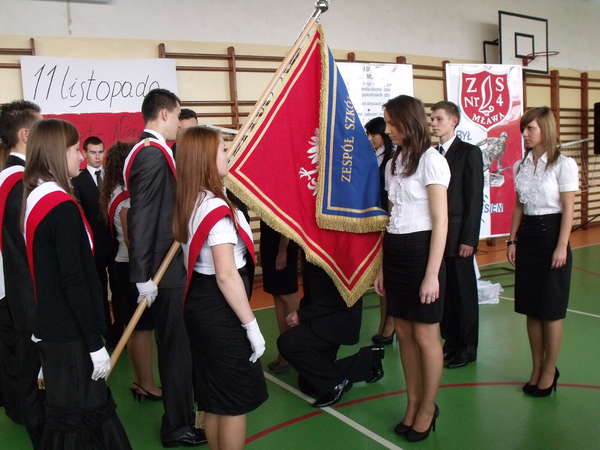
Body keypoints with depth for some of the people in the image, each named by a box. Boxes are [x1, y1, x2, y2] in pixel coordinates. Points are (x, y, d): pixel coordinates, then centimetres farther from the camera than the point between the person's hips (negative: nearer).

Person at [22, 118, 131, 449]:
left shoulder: (33, 198, 6)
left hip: (50, 326, 9)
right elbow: (75, 281, -22)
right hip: (71, 334, -9)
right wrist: (95, 344, -17)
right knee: (78, 420, 5)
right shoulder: (63, 206, -20)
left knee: (65, 414, 20)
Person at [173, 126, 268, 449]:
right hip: (221, 312, -9)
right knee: (235, 402, 5)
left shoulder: (187, 204, 7)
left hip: (198, 304, 9)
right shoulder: (217, 209, -21)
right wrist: (252, 325, -18)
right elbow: (227, 276, -24)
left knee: (213, 399, 20)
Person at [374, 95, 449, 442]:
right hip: (394, 252, 7)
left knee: (425, 336, 4)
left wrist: (432, 274, -15)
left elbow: (441, 222, -12)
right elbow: (394, 217, 13)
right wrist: (383, 267, 11)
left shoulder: (431, 160, -9)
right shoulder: (394, 163, 12)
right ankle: (413, 403, 27)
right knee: (404, 333, 12)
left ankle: (428, 407, 22)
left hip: (421, 251, -7)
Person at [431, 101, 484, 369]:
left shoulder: (469, 153, -5)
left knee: (463, 292, 5)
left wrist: (468, 239, -14)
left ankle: (467, 348, 17)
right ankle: (451, 342, 24)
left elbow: (475, 199, -9)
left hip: (458, 237, -5)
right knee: (443, 291, 10)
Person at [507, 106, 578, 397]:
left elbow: (568, 208, -10)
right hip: (526, 237, 6)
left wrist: (562, 246, -14)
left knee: (551, 308, 2)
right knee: (530, 307, 10)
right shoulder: (520, 166, 8)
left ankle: (549, 370, 17)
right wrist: (512, 241, 8)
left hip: (551, 234, -6)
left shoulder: (563, 164, -9)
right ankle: (536, 368, 23)